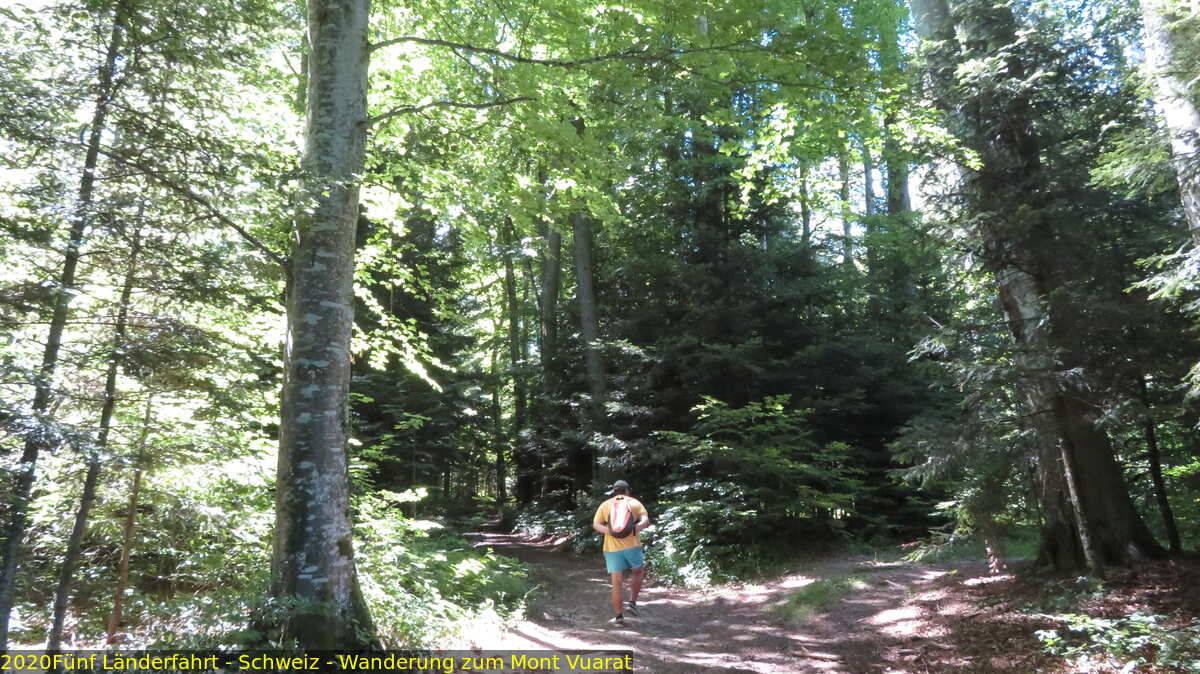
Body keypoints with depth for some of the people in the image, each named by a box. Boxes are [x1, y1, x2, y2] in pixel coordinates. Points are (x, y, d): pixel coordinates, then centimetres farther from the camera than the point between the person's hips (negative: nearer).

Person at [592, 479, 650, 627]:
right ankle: (633, 603, 15)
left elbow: (595, 524, -2)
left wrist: (609, 531, -13)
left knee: (616, 582, 4)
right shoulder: (634, 503, 11)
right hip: (632, 545, -1)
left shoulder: (605, 505, 13)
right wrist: (635, 528, -19)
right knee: (638, 572, 24)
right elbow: (645, 521, -6)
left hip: (612, 548, 1)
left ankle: (619, 616, 5)